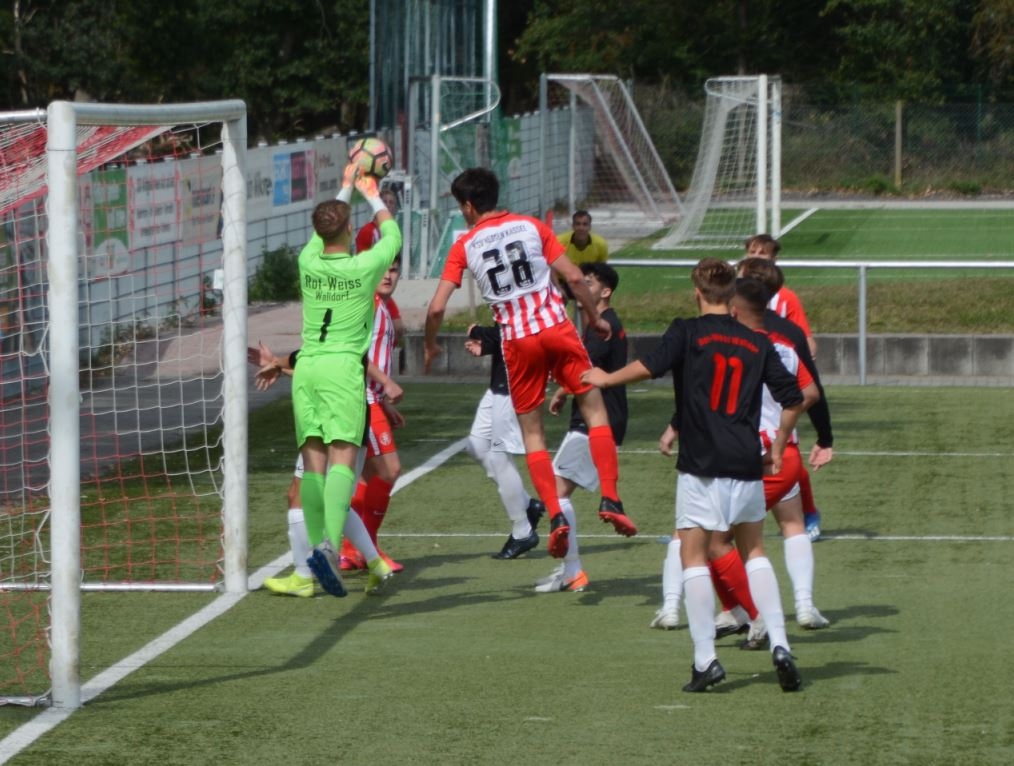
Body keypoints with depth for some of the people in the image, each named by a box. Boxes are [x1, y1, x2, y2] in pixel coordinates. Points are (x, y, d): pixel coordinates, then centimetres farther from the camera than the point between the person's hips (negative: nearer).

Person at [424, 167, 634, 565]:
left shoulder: (464, 246, 3)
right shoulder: (531, 227, 6)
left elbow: (437, 307, -2)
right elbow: (574, 277, 0)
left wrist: (430, 345, 16)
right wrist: (594, 317, 14)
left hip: (517, 342, 0)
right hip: (557, 327, 0)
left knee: (532, 432, 10)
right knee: (595, 408, 10)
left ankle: (555, 516, -2)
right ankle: (610, 499, -2)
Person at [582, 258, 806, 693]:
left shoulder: (688, 333, -3)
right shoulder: (757, 343, 10)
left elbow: (650, 366, -18)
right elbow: (793, 398, 10)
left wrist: (606, 378, -1)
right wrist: (777, 449, 22)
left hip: (702, 466, -4)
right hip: (747, 466, 4)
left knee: (693, 555, 1)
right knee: (753, 550, 18)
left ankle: (705, 659, -7)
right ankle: (779, 645, 6)